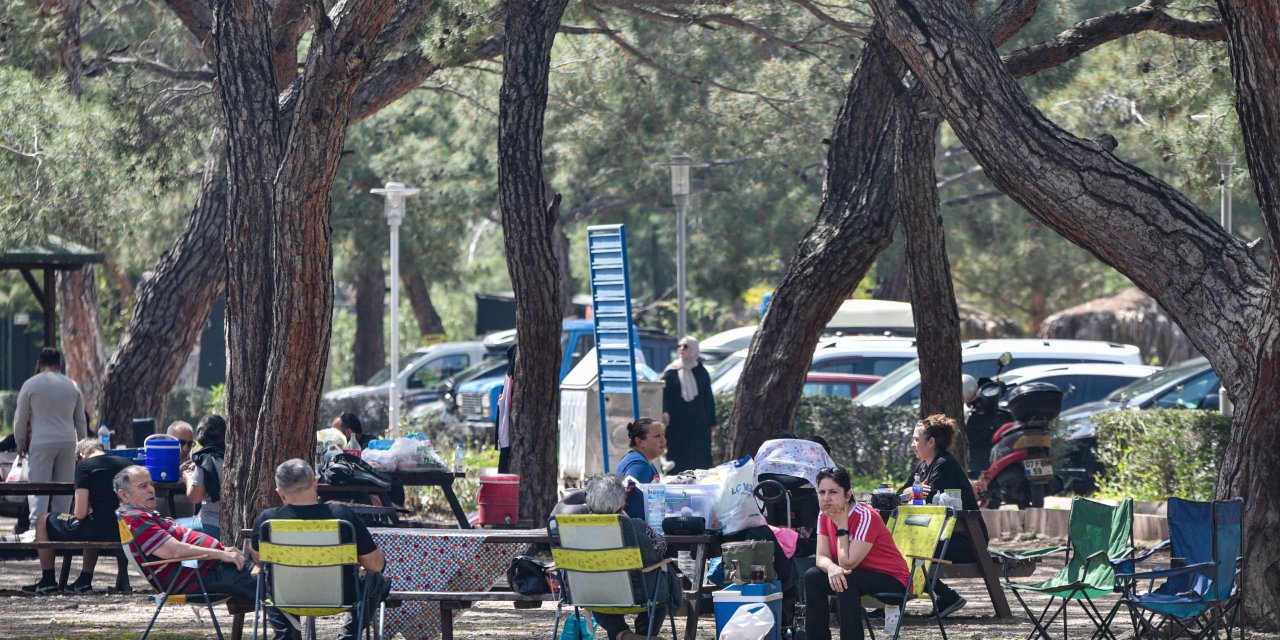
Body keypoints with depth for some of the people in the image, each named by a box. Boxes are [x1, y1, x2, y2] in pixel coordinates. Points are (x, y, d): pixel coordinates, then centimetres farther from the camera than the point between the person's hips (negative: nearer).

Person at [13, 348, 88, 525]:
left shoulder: (31, 385, -1)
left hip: (41, 442, -3)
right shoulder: (72, 386, 11)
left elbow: (21, 419, 2)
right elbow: (81, 422, 16)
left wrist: (20, 443, 15)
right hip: (68, 442, 4)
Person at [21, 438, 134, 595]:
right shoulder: (128, 463, 12)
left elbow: (80, 514, -10)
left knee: (43, 521, 16)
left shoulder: (84, 466, -4)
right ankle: (84, 581, 38)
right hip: (126, 532, 6)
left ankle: (47, 581, 22)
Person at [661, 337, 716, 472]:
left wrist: (712, 424, 7)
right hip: (677, 425, -1)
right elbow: (664, 393, -7)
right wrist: (664, 412, -26)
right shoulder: (671, 372, 4)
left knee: (700, 461, -3)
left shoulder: (701, 372, 9)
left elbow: (709, 399, 10)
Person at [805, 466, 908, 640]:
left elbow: (847, 563, -27)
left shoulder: (865, 516, -24)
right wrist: (831, 568, -33)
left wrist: (842, 525, -24)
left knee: (846, 581, -32)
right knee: (812, 577, -10)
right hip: (856, 575, 7)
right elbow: (822, 557, -9)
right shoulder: (824, 516, -2)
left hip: (891, 580, -7)